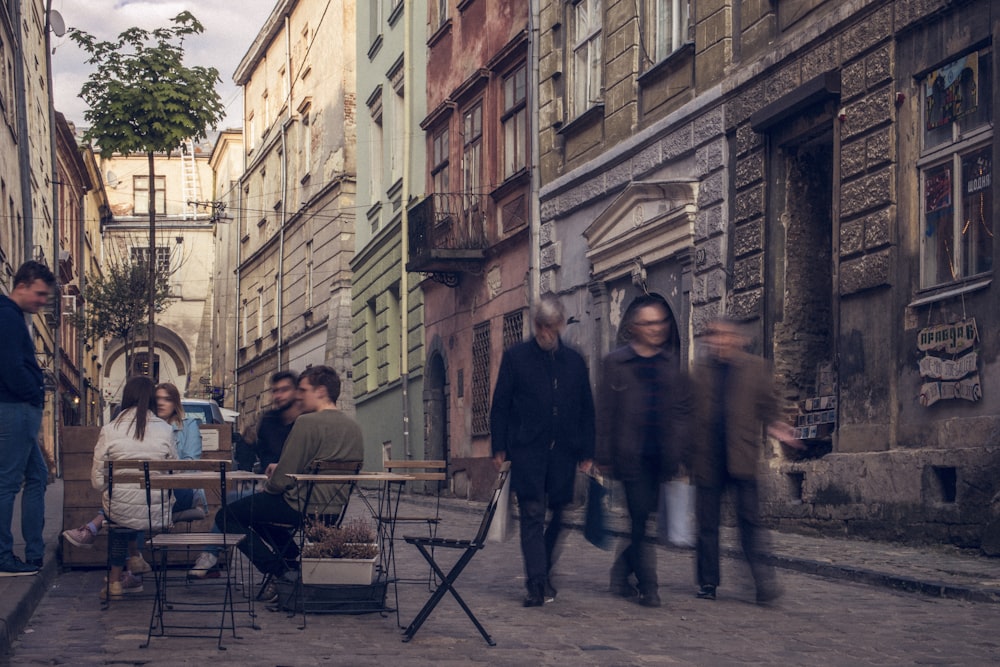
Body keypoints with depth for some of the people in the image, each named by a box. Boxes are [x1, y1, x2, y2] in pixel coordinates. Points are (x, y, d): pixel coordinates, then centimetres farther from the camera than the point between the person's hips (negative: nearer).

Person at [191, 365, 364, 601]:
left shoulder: (307, 422, -17)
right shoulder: (354, 427, 9)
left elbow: (284, 478, -17)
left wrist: (267, 488, 5)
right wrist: (281, 468, 19)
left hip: (302, 507, -9)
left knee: (226, 517, 2)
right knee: (257, 511, 31)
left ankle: (283, 573, -7)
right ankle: (294, 562, 19)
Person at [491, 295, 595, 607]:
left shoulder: (574, 361, 12)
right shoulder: (516, 357, 5)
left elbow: (586, 409, 14)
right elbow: (500, 405, 4)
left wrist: (587, 452, 8)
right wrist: (500, 447, -3)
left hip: (563, 451, 3)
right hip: (527, 450, -3)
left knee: (558, 516, 6)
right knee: (532, 515, -8)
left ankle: (542, 573, 22)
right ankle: (538, 584, -10)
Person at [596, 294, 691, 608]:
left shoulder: (671, 363, 12)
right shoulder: (616, 363, 2)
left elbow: (683, 408, 13)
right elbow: (604, 413, 0)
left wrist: (678, 449, 2)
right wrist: (604, 456, -4)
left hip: (660, 455, 3)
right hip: (632, 455, -3)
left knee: (644, 519, 7)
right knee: (641, 519, -5)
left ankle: (621, 574, 24)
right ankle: (648, 586, 2)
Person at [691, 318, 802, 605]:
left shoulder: (755, 368, 6)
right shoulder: (702, 370, 9)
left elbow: (767, 407, 11)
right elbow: (690, 413, 11)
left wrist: (775, 427, -6)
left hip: (741, 459, -2)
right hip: (707, 459, 2)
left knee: (749, 519, -8)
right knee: (707, 524, 8)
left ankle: (764, 583, -7)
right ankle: (707, 582, 17)